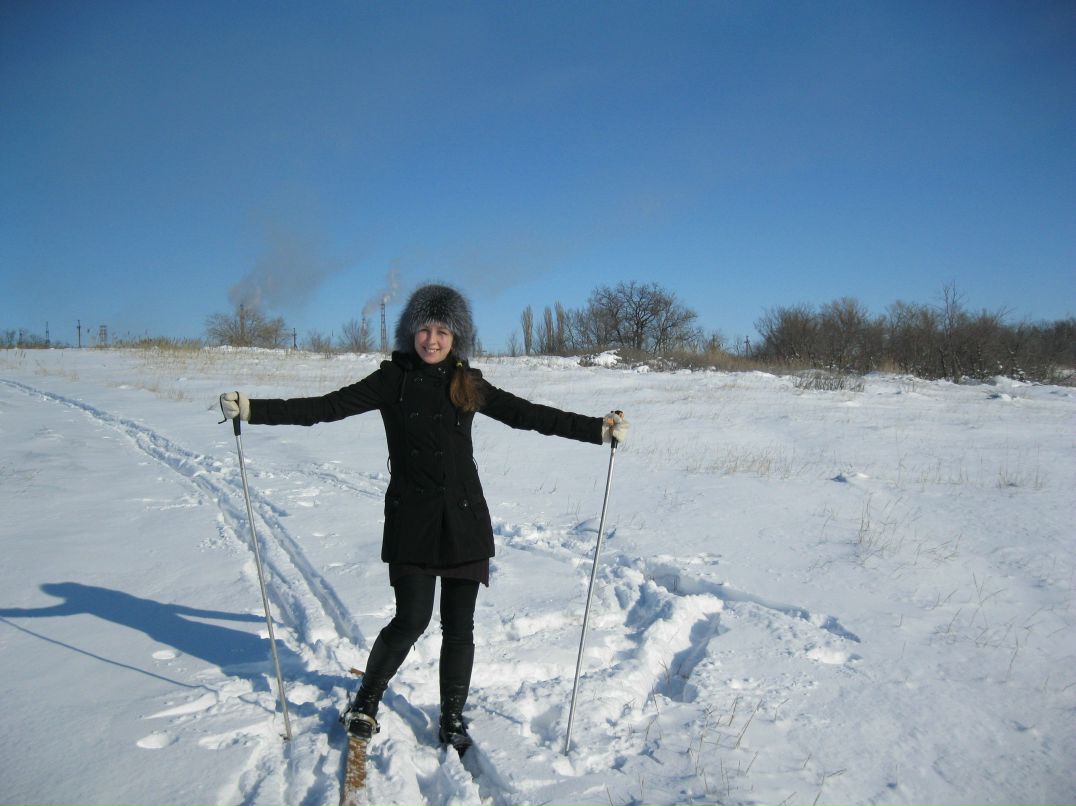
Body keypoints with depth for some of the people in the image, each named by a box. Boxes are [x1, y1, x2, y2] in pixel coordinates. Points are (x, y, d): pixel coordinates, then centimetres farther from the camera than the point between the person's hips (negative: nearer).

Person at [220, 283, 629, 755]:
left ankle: (452, 721, 25)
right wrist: (251, 410, -15)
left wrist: (599, 429, 4)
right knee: (412, 619, -5)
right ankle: (364, 703, 23)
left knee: (459, 627, 6)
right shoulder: (393, 380, 0)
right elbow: (327, 407, -6)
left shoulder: (469, 385, 6)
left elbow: (529, 415, 7)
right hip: (411, 520, -2)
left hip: (464, 520, 2)